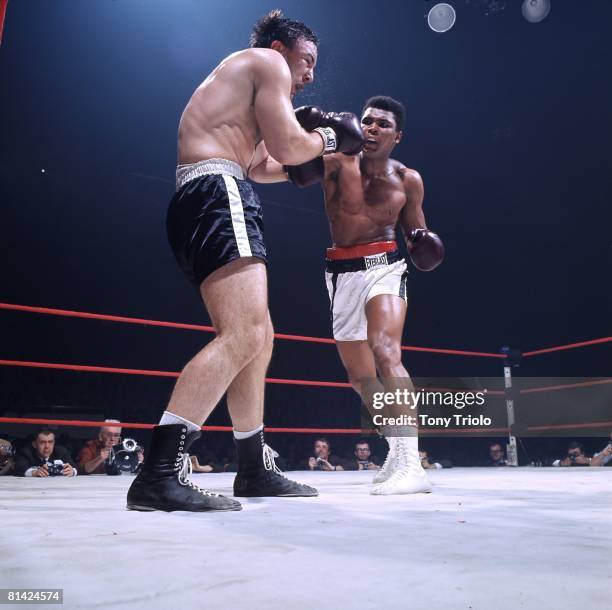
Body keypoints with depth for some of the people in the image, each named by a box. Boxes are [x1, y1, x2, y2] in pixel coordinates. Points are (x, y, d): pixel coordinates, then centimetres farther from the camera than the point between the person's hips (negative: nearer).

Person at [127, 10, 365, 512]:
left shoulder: (241, 82, 35)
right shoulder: (266, 62, 6)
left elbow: (260, 165, 37)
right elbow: (288, 147, -5)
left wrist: (315, 150, 32)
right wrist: (328, 138, 14)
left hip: (200, 205, 11)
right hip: (218, 195, -11)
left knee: (256, 337, 11)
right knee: (243, 336, -24)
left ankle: (256, 469, 17)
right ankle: (160, 475, -30)